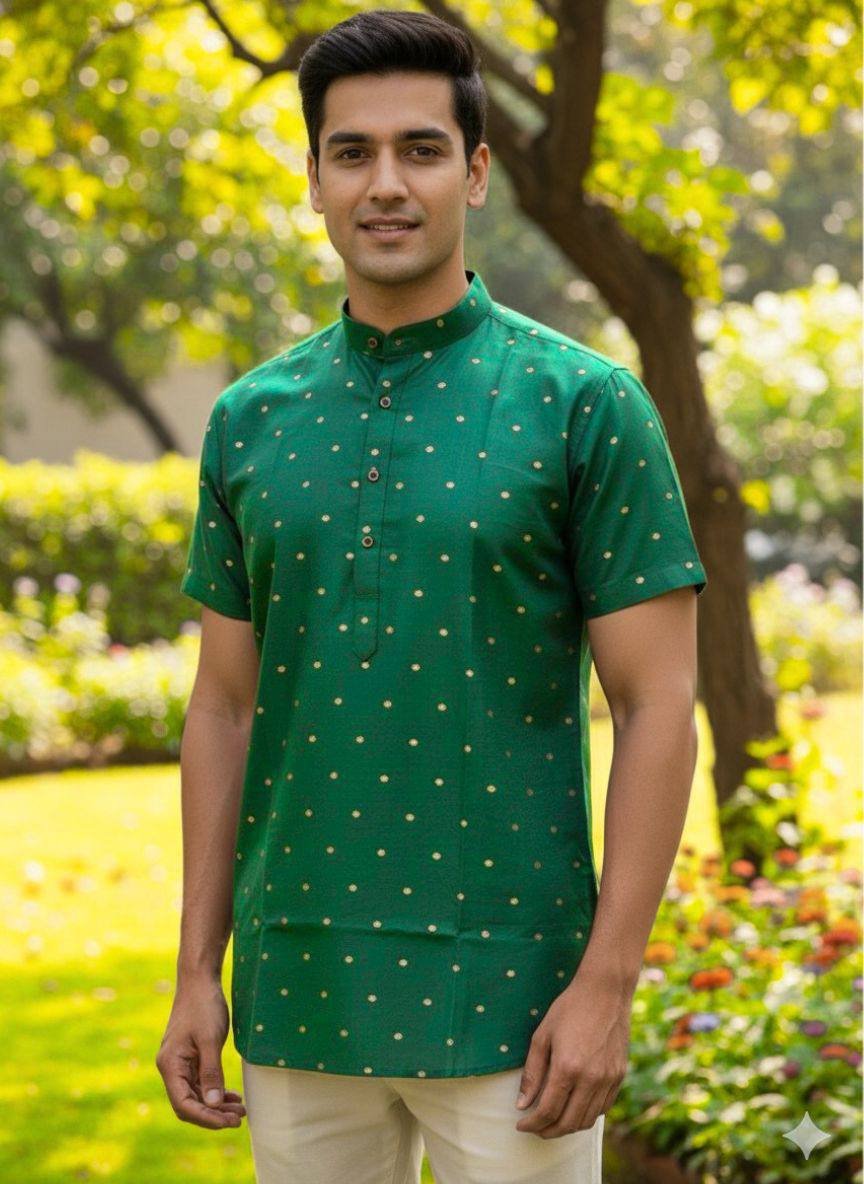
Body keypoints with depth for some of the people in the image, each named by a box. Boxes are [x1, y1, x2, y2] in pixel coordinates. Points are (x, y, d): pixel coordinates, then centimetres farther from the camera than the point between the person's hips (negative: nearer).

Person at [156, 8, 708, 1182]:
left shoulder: (584, 404, -5)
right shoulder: (250, 420, 8)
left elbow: (657, 706, -7)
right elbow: (227, 706, 12)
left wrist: (608, 980, -12)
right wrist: (197, 970, 7)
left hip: (506, 996, -4)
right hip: (301, 993, 4)